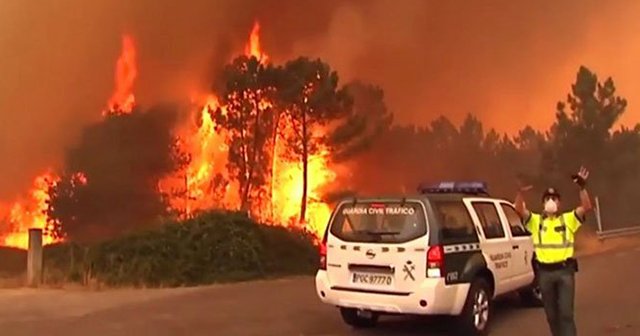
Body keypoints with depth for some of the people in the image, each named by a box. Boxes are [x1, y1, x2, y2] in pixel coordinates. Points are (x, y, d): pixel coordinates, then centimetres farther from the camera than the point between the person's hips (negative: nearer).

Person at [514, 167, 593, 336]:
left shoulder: (568, 219, 4)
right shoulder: (535, 221, 7)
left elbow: (586, 207, -9)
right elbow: (519, 209, -8)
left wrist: (582, 186, -24)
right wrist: (521, 191, -26)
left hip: (565, 270, -2)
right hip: (544, 272, 2)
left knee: (566, 312, -5)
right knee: (551, 314, 12)